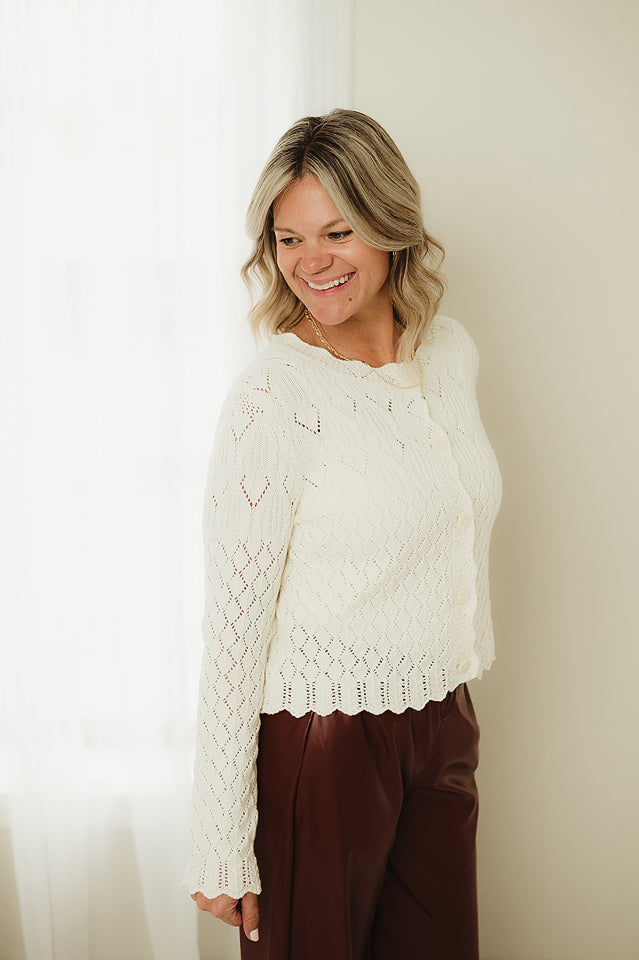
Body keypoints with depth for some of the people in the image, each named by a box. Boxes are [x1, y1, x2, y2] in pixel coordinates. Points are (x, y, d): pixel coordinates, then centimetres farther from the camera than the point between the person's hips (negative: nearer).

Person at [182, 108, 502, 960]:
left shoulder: (452, 352, 1)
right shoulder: (272, 396, -18)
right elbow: (233, 621, -17)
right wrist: (223, 848, -14)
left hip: (441, 720, 6)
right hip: (322, 734, -6)